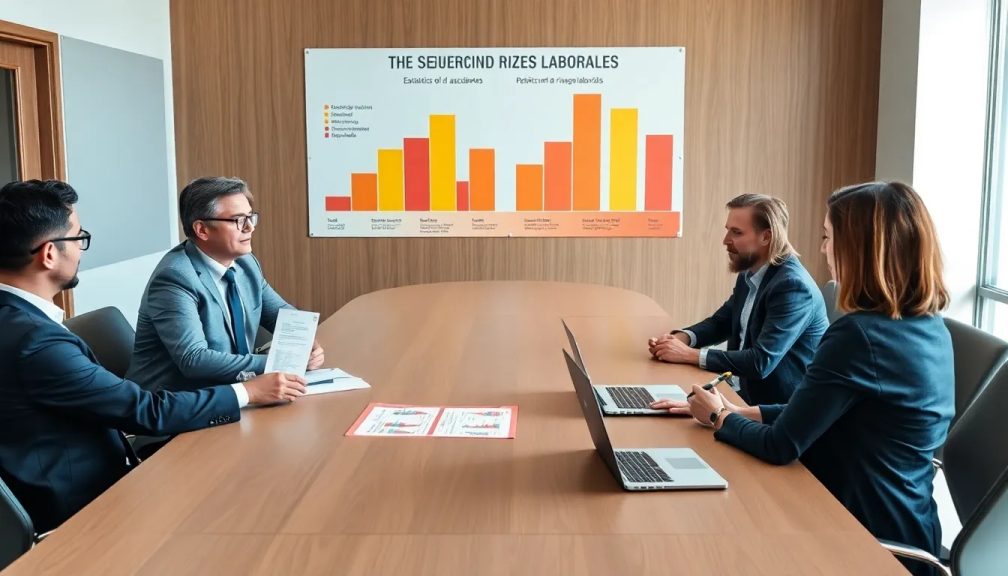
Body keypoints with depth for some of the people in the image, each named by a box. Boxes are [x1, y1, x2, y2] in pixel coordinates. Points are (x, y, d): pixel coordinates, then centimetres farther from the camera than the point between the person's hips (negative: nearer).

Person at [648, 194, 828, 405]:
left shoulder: (794, 286, -22)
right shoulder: (749, 274, 4)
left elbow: (761, 362, -28)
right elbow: (720, 322, 15)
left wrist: (689, 354, -24)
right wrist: (681, 338, -7)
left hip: (784, 408, -7)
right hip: (751, 395, 7)